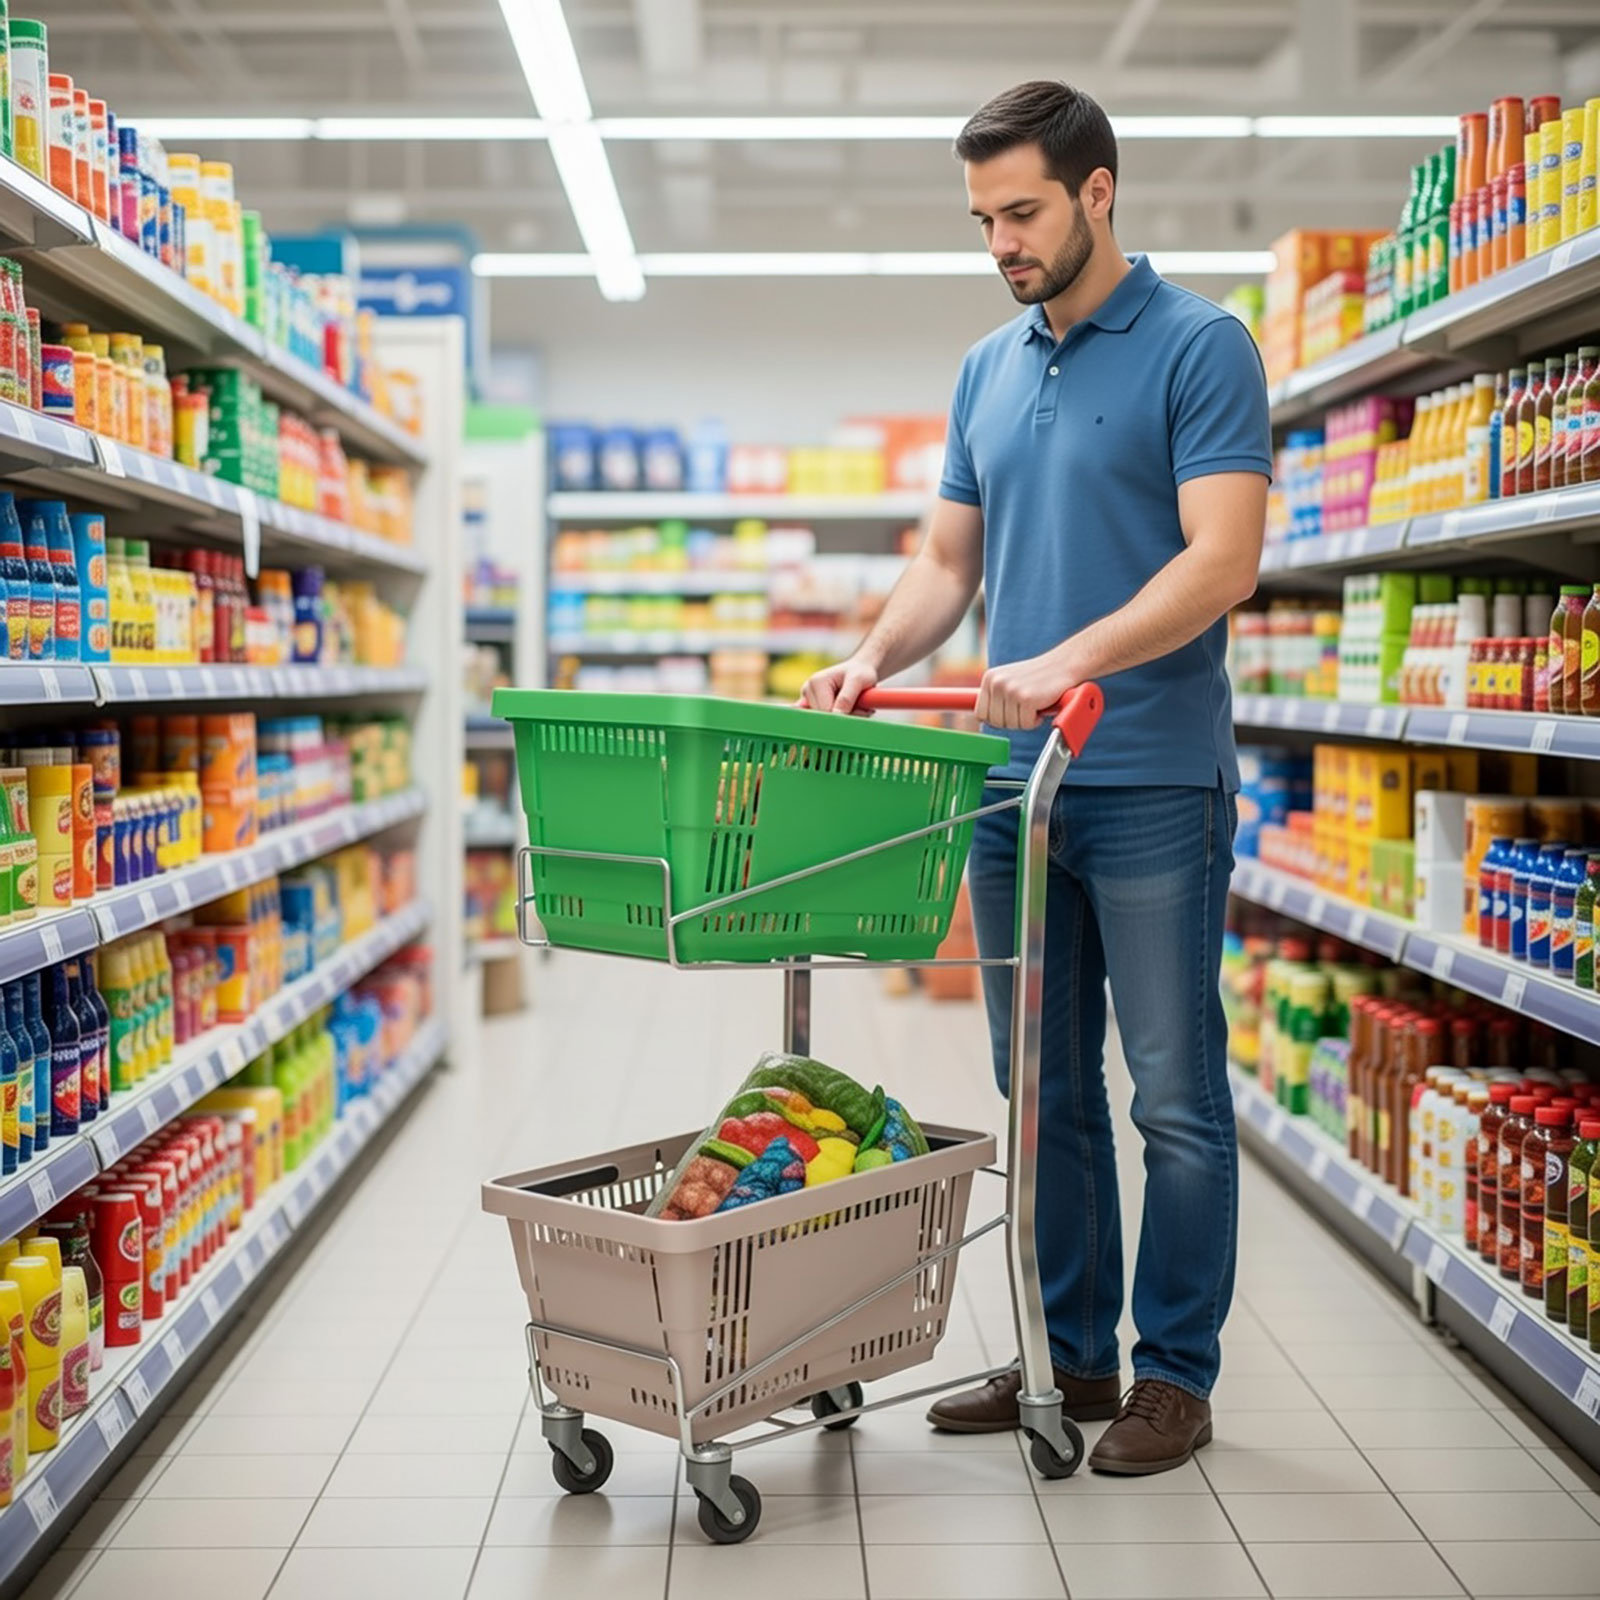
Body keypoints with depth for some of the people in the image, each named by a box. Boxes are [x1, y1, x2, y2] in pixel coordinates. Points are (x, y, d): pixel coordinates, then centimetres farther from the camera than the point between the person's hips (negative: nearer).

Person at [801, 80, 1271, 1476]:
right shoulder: (986, 370, 15)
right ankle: (1070, 1353, 25)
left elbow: (1223, 558, -16)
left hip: (1155, 790, -7)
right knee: (1046, 1093, 13)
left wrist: (1069, 661, -26)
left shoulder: (1200, 348, -6)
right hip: (1016, 784, 7)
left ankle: (1175, 1374, 14)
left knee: (1175, 1096, 2)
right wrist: (874, 656, -1)